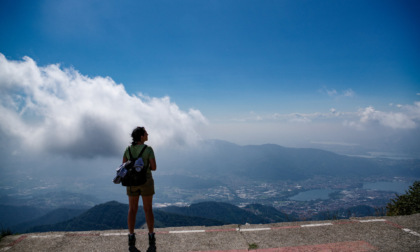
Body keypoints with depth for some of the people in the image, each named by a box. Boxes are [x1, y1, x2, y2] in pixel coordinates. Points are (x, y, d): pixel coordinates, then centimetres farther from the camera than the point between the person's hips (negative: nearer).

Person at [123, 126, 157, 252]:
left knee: (132, 210, 11)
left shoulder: (128, 149, 1)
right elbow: (154, 167, -12)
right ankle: (152, 241, 6)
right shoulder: (148, 149, -11)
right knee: (148, 210, 6)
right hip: (146, 181, -3)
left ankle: (131, 241, 9)